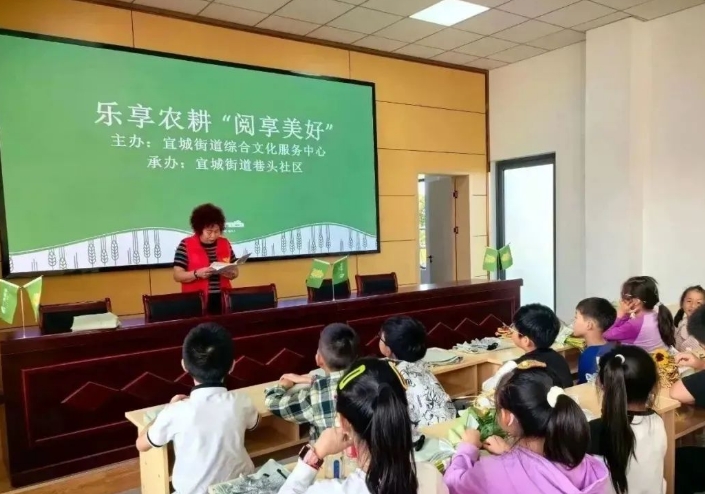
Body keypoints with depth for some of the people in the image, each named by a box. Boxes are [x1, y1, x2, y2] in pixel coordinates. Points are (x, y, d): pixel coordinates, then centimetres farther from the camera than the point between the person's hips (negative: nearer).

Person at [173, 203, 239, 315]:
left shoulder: (225, 244, 8)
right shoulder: (186, 245, -3)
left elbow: (235, 271, 14)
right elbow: (177, 275, -5)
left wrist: (231, 274, -8)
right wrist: (197, 274, -20)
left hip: (222, 300, 3)